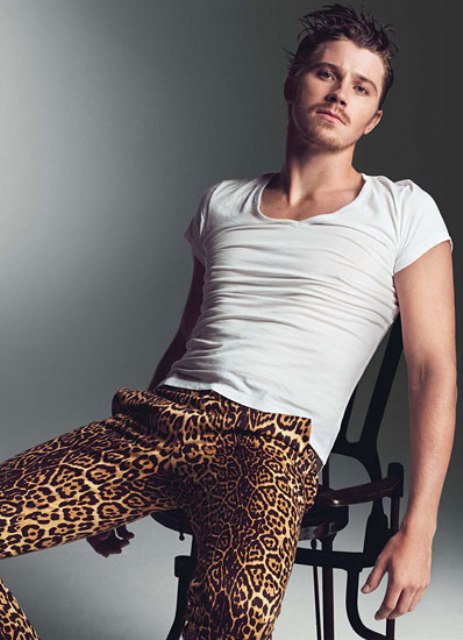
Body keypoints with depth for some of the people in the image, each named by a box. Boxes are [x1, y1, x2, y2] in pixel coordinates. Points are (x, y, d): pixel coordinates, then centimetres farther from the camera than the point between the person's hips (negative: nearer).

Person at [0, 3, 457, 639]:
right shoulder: (223, 202, 21)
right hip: (157, 418, 5)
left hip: (274, 444, -4)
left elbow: (435, 371, 4)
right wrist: (109, 491, 21)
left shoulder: (403, 211, 9)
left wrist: (417, 529, -6)